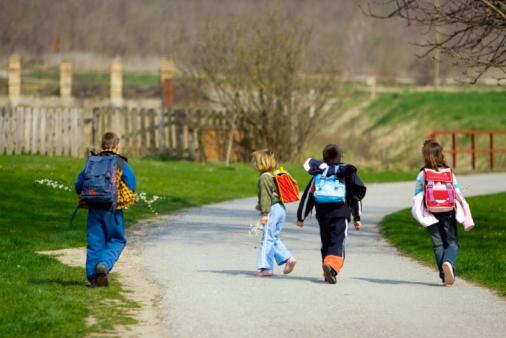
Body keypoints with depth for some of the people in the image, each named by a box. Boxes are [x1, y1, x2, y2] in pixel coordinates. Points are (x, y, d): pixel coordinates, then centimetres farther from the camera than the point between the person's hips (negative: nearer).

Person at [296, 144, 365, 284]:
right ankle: (332, 265, -34)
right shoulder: (347, 173, 4)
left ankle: (328, 273, 20)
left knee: (326, 244, 16)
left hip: (323, 215, 2)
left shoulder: (318, 174, 8)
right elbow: (356, 196, 7)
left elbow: (307, 196, 9)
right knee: (337, 243, -9)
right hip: (341, 214, -2)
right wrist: (357, 217, 15)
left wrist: (300, 217, 16)